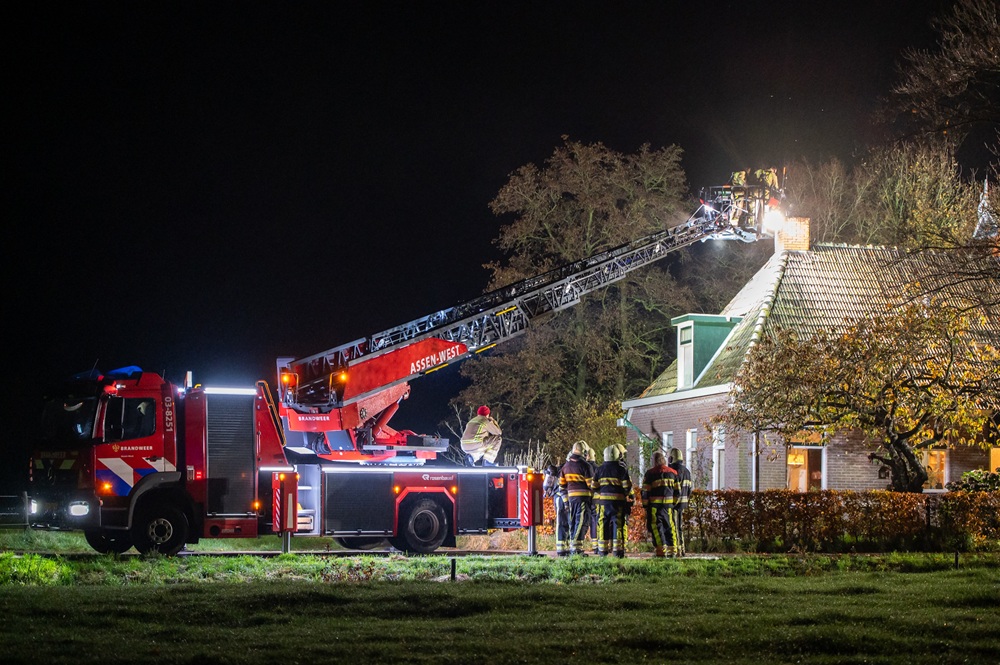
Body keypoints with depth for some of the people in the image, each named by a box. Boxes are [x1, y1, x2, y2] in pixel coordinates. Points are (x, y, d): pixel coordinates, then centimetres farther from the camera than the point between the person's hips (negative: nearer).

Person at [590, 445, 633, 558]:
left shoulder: (599, 469, 4)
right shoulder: (621, 470, -3)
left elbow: (593, 487, 5)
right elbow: (627, 487, -4)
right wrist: (625, 494, 17)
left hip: (602, 500, 2)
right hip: (617, 501, -2)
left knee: (603, 524, 6)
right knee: (618, 524, 1)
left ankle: (602, 550, 5)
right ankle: (618, 550, -2)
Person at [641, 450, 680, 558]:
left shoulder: (650, 473, -4)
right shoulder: (672, 472, 10)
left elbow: (645, 491, -5)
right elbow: (677, 491, 12)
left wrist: (645, 505, 3)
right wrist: (674, 502, 22)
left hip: (655, 504, -4)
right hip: (669, 504, 4)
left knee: (656, 526, -1)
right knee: (669, 526, 12)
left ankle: (661, 550, -7)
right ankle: (672, 549, 13)